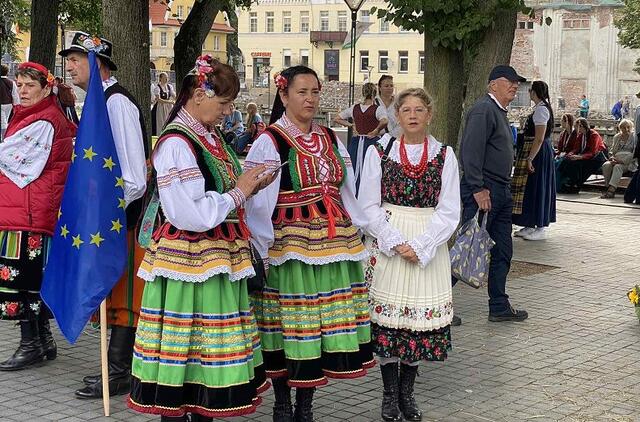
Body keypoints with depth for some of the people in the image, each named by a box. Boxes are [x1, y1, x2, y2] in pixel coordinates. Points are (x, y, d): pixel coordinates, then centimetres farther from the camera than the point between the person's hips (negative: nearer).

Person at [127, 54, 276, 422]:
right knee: (184, 351, -2)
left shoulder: (211, 137, 12)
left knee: (211, 353, 13)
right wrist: (238, 194, -12)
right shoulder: (176, 143, -16)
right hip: (189, 263, -9)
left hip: (218, 261, 9)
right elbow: (190, 215, -22)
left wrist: (249, 186, 3)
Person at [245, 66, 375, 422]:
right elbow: (256, 202, -10)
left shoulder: (330, 140, 14)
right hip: (291, 246, -5)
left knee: (326, 325, 6)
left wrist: (360, 233, 13)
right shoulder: (269, 142, -6)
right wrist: (264, 249, -14)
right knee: (289, 329, -1)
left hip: (335, 244, 6)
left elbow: (348, 194, 17)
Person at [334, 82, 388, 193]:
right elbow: (384, 121, -28)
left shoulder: (354, 108, 5)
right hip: (372, 141, -4)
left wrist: (350, 125, 9)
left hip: (356, 142, 4)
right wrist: (376, 131, -12)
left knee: (354, 171, 10)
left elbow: (336, 119, 10)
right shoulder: (378, 109, -8)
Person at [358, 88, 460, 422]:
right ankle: (390, 393, 16)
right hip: (386, 245, -1)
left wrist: (420, 247, -13)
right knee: (387, 316, 1)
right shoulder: (379, 151, 0)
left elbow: (449, 211, -2)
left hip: (428, 248, 1)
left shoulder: (444, 155, 2)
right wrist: (396, 243, -13)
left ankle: (407, 392, 20)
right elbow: (369, 206, -2)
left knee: (421, 318, 4)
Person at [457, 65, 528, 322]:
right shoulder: (483, 110, -13)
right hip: (483, 191, -10)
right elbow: (470, 151, -21)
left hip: (501, 192, 10)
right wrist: (478, 189, -24)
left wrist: (503, 190, 16)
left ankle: (499, 307, 19)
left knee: (502, 252, 12)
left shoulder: (500, 112, 19)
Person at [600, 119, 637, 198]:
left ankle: (611, 189, -46)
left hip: (629, 162, -5)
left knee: (618, 167, -36)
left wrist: (622, 161, -17)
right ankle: (607, 187, -27)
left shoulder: (634, 137, 2)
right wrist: (612, 158, -4)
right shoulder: (617, 137, 18)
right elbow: (611, 151, 20)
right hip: (617, 160, 5)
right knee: (606, 165, -27)